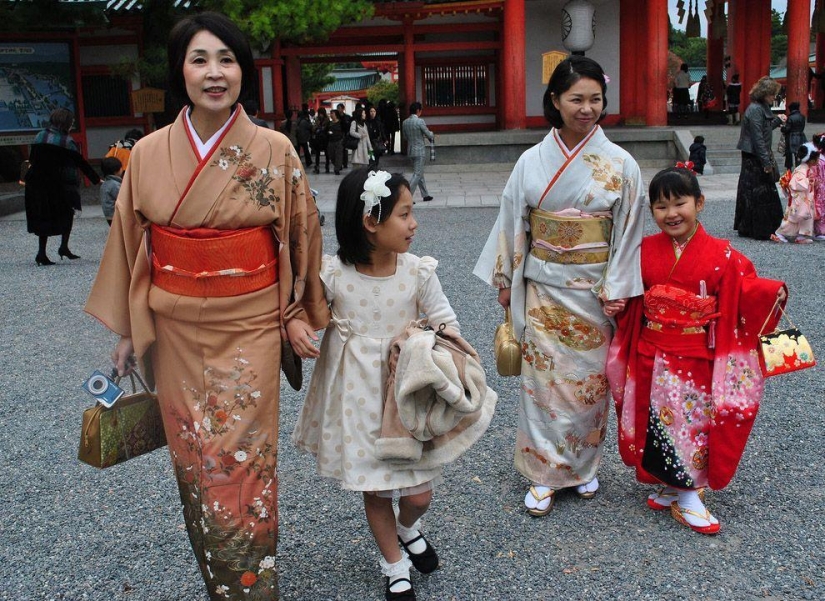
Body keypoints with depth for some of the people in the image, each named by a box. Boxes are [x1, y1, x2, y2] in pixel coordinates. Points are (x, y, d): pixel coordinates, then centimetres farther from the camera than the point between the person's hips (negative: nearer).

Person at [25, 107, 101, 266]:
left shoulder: (39, 137, 6)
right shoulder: (66, 141, -10)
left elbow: (31, 159, 10)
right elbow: (81, 163, -7)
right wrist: (96, 179, -1)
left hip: (38, 184, 5)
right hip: (62, 185, -5)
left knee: (44, 217, 10)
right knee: (67, 214, 14)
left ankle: (41, 253, 5)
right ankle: (64, 247, 6)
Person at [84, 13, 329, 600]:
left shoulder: (275, 150, -7)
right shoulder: (149, 154, -2)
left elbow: (300, 235, 2)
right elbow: (131, 242, 6)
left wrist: (299, 316, 3)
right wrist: (127, 329, 10)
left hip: (249, 328, -2)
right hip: (175, 331, 3)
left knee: (239, 464, 0)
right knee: (192, 461, 13)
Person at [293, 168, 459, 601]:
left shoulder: (417, 271, -12)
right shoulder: (332, 274, -15)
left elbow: (446, 321, -3)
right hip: (358, 397, -1)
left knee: (419, 493, 7)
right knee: (375, 490, 14)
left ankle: (407, 529, 45)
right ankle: (394, 565, 39)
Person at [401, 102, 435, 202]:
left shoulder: (405, 122, 4)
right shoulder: (420, 121, -16)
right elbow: (429, 135, -9)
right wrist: (432, 135, 13)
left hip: (411, 150, 8)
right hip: (420, 151, -8)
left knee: (420, 173, 16)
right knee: (417, 174, -4)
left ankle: (425, 195, 23)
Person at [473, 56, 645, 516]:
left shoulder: (620, 164, -5)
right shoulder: (532, 161, -2)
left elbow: (629, 231, -3)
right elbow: (513, 223, 4)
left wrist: (616, 288, -8)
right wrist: (505, 281, 5)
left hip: (594, 291, 0)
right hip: (542, 289, 1)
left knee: (589, 378, 9)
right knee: (542, 377, 4)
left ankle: (584, 465, 30)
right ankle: (545, 474, 18)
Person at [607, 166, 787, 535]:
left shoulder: (722, 255, -7)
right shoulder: (645, 251, 1)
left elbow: (745, 290, -10)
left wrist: (771, 292, -29)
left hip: (698, 359, -2)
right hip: (652, 357, 3)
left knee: (695, 421, 5)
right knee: (658, 421, 10)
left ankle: (687, 495, 18)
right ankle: (670, 486, 28)